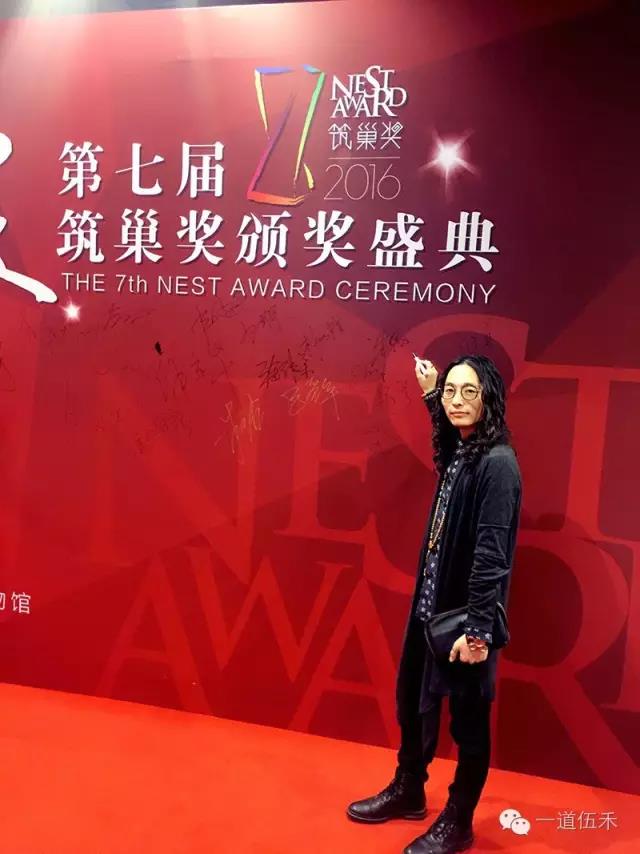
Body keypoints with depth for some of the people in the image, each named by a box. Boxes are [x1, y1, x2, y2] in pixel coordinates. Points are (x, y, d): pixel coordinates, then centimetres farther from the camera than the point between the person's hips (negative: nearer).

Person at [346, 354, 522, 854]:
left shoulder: (497, 464, -20)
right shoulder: (457, 452, 3)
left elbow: (491, 553, -22)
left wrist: (477, 628, -21)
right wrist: (429, 393, 28)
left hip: (466, 612, -8)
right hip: (431, 602, 8)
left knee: (468, 717, 11)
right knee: (412, 699, 20)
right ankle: (408, 793, 43)